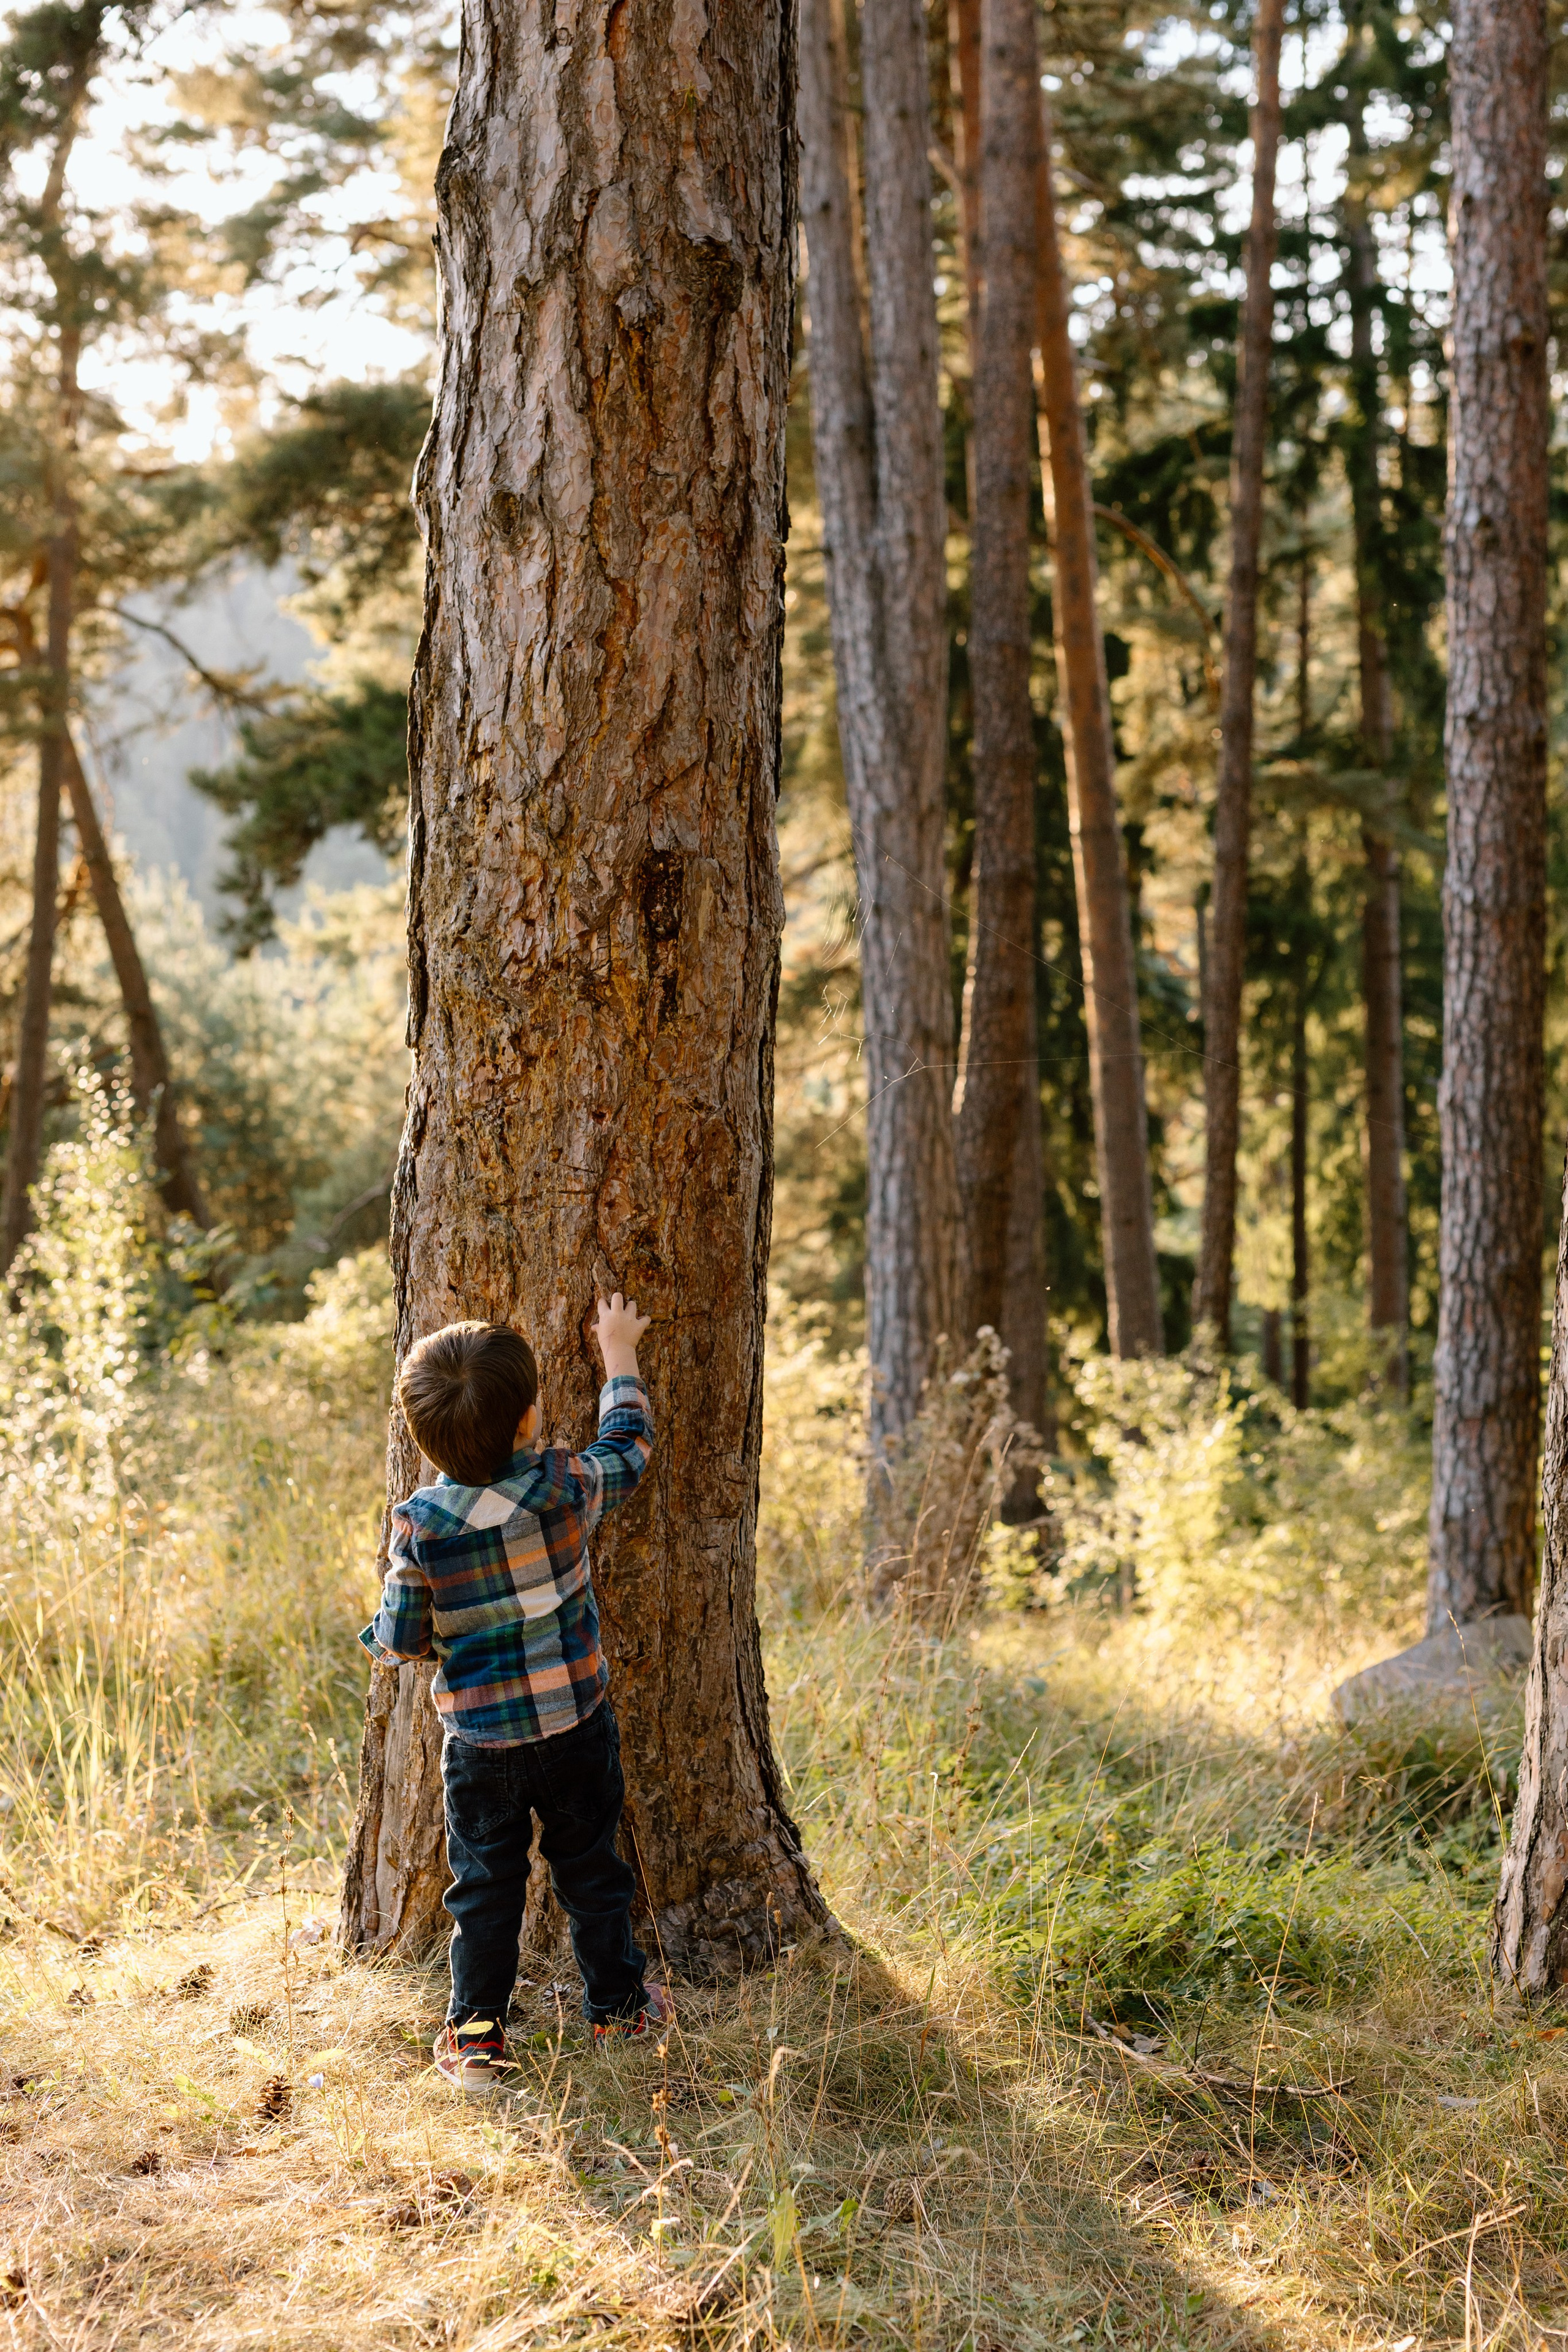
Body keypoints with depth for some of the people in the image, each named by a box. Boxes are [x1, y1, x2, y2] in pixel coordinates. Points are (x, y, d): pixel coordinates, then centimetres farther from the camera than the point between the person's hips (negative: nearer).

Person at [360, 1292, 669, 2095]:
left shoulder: (419, 1525, -17)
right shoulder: (567, 1486, -15)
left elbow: (403, 1637, -9)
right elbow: (628, 1446, 6)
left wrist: (377, 1636, 15)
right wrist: (619, 1354, 19)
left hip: (479, 1742, -1)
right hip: (575, 1727, 1)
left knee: (485, 1885, 11)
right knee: (591, 1870, 18)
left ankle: (477, 2035, 16)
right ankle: (617, 2004, 31)